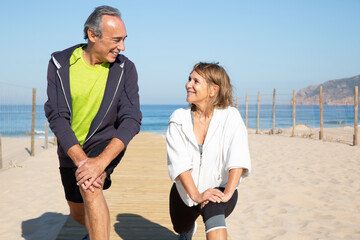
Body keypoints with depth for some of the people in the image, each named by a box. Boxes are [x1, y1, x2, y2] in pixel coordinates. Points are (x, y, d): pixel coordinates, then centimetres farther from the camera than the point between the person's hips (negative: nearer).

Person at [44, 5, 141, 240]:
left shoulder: (125, 68, -15)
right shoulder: (60, 64, -14)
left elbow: (131, 120, -23)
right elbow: (56, 117, -20)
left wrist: (101, 162, -37)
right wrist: (81, 160, -33)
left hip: (107, 143, -3)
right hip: (70, 149, 3)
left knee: (90, 189, -34)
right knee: (78, 213, 20)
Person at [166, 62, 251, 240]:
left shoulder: (230, 116, -14)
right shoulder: (178, 119, -10)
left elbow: (238, 160, -24)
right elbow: (179, 162, -20)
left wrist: (227, 194, -35)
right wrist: (196, 195, -31)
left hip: (220, 188, -3)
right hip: (186, 192, 4)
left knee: (213, 207, -37)